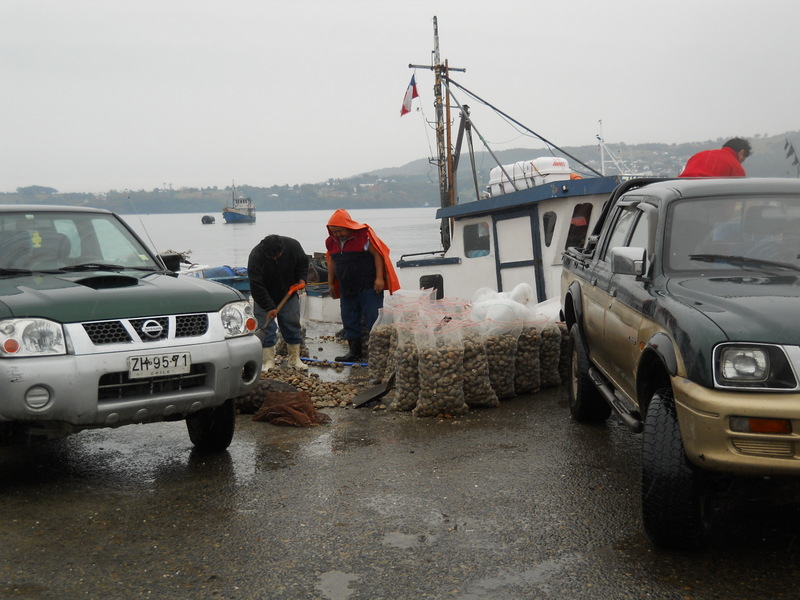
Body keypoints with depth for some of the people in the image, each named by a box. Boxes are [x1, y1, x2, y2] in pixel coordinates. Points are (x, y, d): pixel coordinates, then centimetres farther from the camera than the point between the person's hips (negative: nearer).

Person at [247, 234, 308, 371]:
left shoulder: (293, 245, -20)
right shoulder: (256, 256, -30)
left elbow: (303, 262, 4)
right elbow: (256, 286, -29)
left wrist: (302, 278, -13)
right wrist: (269, 307, -31)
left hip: (288, 295, 3)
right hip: (265, 298, -3)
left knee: (292, 325, 6)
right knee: (266, 328, -8)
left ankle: (295, 359, 16)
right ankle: (268, 362, -1)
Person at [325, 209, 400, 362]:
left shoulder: (364, 235, -11)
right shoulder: (332, 242, 8)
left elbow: (377, 255, -12)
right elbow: (331, 262, 19)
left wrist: (379, 278, -18)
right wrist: (331, 284, 21)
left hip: (369, 288, -6)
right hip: (346, 289, 7)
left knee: (373, 319, -6)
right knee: (349, 321, 10)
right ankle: (355, 351, 20)